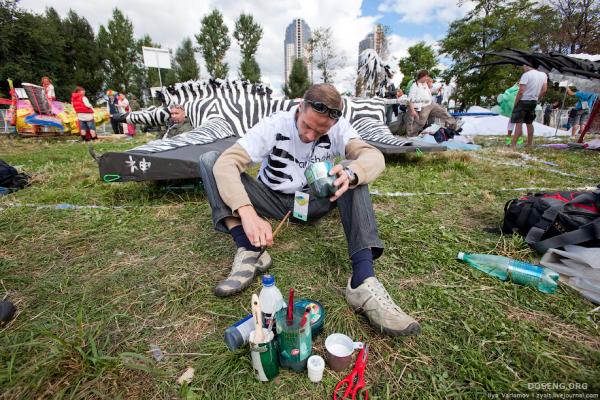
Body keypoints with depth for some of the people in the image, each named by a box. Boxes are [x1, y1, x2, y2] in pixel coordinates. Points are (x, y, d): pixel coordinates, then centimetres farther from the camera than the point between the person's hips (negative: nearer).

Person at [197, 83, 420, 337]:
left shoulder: (338, 129, -11)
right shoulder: (274, 126, -16)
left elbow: (374, 157, -25)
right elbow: (226, 163, -27)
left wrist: (350, 173, -49)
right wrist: (248, 212, -43)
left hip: (313, 203, 1)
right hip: (273, 201, 0)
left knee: (355, 175, -26)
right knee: (209, 160, -17)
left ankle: (362, 281, -36)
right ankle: (249, 252, -31)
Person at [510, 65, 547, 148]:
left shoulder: (526, 75, -13)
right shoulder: (543, 75, 10)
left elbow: (521, 91, -19)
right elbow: (544, 90, 8)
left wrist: (515, 103, -13)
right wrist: (536, 99, 18)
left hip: (523, 101, -7)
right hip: (533, 102, 7)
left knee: (518, 123, -10)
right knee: (529, 123, 15)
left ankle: (513, 145, -16)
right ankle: (530, 144, 20)